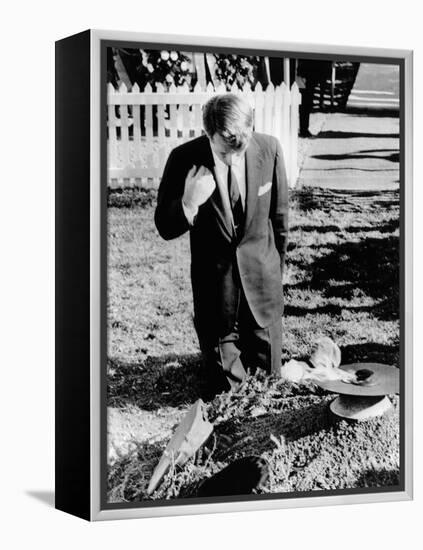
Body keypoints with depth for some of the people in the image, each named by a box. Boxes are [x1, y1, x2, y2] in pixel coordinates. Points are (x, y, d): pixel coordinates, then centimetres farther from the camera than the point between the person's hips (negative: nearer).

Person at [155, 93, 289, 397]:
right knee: (224, 388, 8)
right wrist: (188, 204, -30)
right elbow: (165, 229, -9)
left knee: (269, 381, 14)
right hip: (214, 280, -1)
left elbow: (279, 213, 3)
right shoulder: (184, 159, -17)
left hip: (261, 275, 1)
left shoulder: (269, 149, -13)